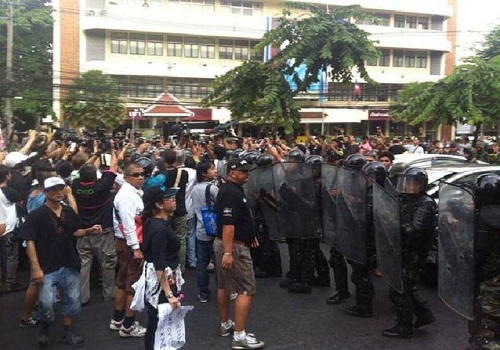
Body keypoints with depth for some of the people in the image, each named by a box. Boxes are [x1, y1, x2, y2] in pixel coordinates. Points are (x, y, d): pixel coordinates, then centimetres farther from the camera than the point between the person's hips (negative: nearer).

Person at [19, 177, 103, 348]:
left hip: (69, 265, 5)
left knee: (72, 300, 13)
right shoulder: (36, 216, -10)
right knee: (47, 302, -16)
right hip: (48, 267, -5)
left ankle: (68, 332, 32)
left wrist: (89, 231, -5)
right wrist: (36, 268, -18)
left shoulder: (69, 212, 5)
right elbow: (30, 242, -12)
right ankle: (45, 327, 15)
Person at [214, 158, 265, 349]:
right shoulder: (231, 193, -20)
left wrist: (249, 234, 27)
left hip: (223, 243, 11)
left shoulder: (230, 190, 12)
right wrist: (228, 253, -30)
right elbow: (228, 224, -27)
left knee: (224, 286, 18)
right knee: (246, 290, -7)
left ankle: (225, 324, 31)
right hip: (234, 246, -11)